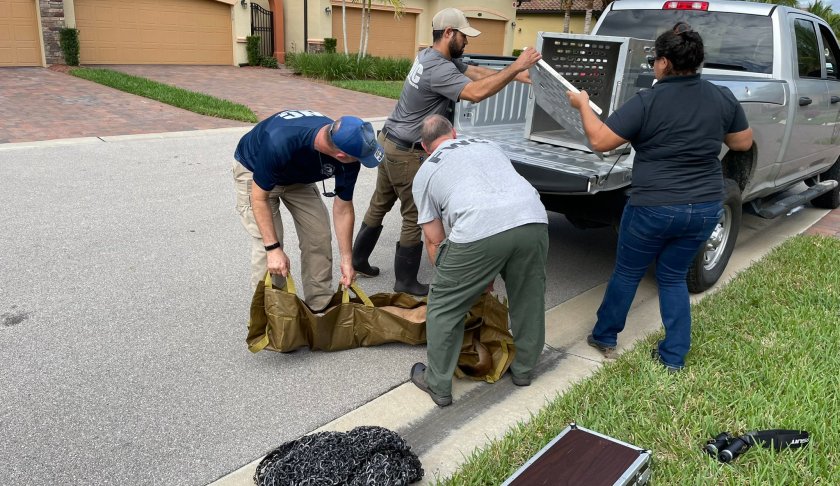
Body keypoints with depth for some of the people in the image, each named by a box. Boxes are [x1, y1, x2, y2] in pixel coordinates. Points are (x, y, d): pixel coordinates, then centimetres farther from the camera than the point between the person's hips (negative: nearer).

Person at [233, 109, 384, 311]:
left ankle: (321, 307, 13)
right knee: (266, 245, -15)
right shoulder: (280, 143, -44)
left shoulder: (348, 158, -28)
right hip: (255, 172, -4)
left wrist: (346, 259, -10)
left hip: (298, 176, 5)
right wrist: (273, 248, -31)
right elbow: (260, 197, -28)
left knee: (319, 237, -2)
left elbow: (343, 208, -13)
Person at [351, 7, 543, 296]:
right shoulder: (438, 68, -23)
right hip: (407, 152, -10)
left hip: (390, 142, 10)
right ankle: (405, 282, 11)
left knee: (379, 205, 19)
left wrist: (517, 76, 1)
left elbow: (476, 72, 8)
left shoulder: (432, 57, 8)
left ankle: (357, 260, 32)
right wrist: (515, 67, -28)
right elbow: (476, 93, -35)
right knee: (416, 217, 0)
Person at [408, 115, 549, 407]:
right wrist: (486, 274, 44)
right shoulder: (488, 145, 35)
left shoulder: (425, 173, 23)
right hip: (534, 219, 5)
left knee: (444, 306, 15)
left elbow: (434, 241, 21)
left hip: (479, 232, -4)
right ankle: (523, 370, 43)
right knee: (529, 299, 26)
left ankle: (438, 385, 26)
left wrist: (463, 280, 34)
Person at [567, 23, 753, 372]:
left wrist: (583, 105, 2)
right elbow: (744, 143, 13)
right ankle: (674, 357, 23)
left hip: (654, 208, -4)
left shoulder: (647, 102, -15)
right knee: (673, 277, 20)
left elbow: (599, 141, -12)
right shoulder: (723, 98, 0)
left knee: (627, 274, 16)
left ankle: (605, 338, 32)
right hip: (705, 208, 5)